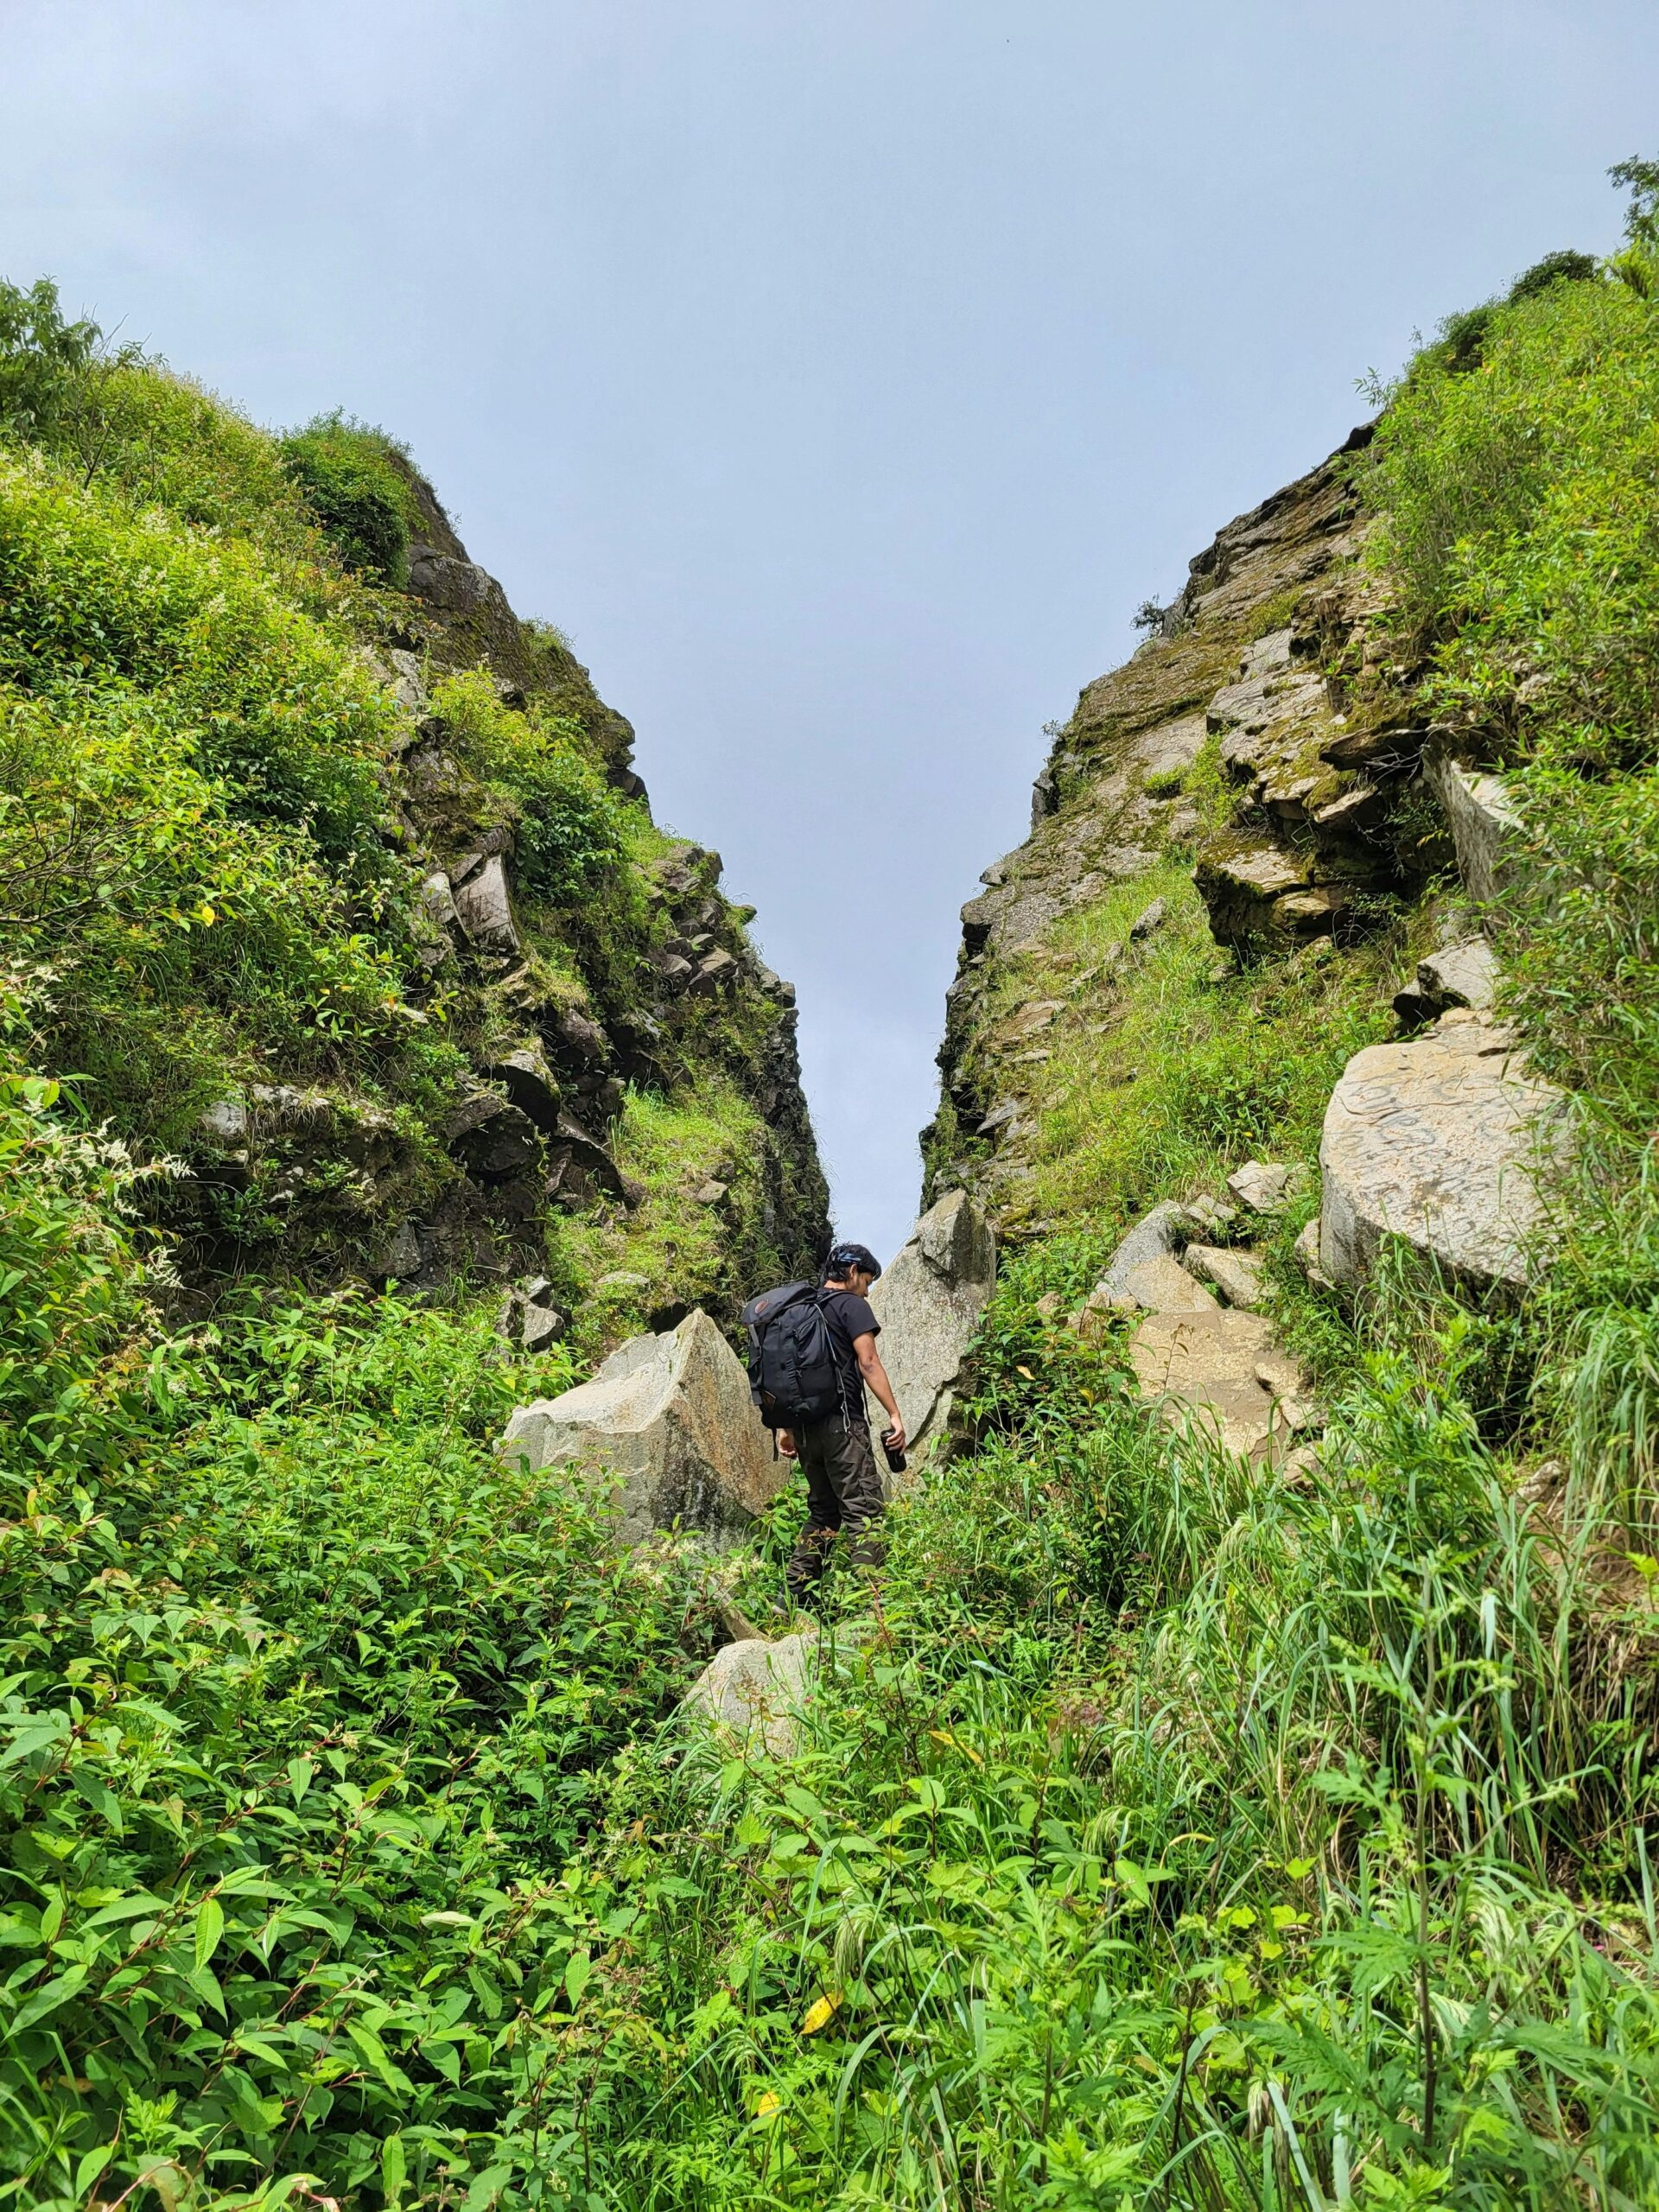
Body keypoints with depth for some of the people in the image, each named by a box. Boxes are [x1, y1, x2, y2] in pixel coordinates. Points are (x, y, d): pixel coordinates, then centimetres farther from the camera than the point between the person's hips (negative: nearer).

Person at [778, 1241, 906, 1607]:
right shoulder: (852, 1305, -2)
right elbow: (868, 1362, -13)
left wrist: (786, 1427, 22)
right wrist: (895, 1415, -14)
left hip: (805, 1426, 8)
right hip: (842, 1422, -8)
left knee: (823, 1511, 16)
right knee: (864, 1508, -8)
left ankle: (796, 1595, 15)